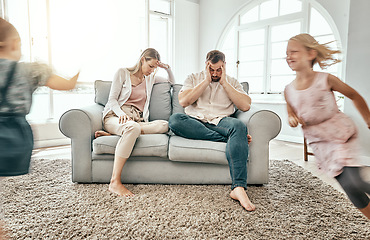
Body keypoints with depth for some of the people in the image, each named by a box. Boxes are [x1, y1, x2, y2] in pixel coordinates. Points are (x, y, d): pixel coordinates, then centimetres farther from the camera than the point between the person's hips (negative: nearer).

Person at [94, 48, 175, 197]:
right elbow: (112, 99, 2)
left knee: (164, 125, -29)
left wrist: (168, 68, 17)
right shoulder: (123, 73, 11)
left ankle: (112, 134, -30)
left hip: (137, 120, 5)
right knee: (133, 127, -42)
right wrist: (120, 113, -19)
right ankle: (115, 182, -41)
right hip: (114, 117, -4)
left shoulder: (150, 78, 24)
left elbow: (172, 82, 37)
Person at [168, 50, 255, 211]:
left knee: (238, 125, -34)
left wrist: (224, 82, -2)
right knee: (174, 119, -31)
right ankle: (230, 138, -27)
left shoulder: (232, 83, 17)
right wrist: (206, 81, -3)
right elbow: (183, 101, -4)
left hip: (220, 122, 0)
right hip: (194, 122, 1)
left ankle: (238, 188, -40)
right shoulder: (194, 78, 16)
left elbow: (246, 106, -1)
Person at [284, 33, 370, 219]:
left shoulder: (326, 80, -12)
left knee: (353, 181, -17)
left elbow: (354, 96, 2)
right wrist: (292, 119, -12)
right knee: (348, 186, 7)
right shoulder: (289, 90, -3)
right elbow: (292, 113, 12)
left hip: (341, 134, -3)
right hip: (319, 143, 3)